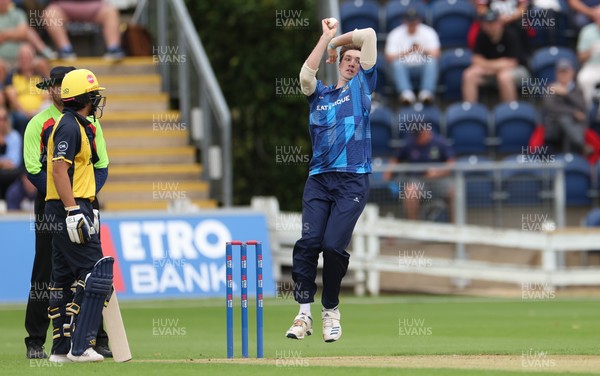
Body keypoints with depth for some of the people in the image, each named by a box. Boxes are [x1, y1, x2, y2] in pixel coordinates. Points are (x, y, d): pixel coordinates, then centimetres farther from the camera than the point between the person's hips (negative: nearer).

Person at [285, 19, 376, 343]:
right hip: (319, 179, 2)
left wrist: (337, 39, 22)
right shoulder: (319, 94, 20)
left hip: (352, 180, -2)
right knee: (309, 241, -12)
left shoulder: (362, 85, 15)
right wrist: (326, 38, 6)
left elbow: (368, 35, 10)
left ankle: (331, 310, 7)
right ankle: (304, 314, -9)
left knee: (334, 245, -12)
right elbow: (305, 75, -2)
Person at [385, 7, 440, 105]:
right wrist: (406, 52, -25)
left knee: (432, 61, -31)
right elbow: (389, 57, -11)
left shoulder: (428, 32, 1)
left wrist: (423, 50, -29)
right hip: (404, 67, 0)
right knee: (396, 63, -33)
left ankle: (426, 92, -47)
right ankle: (406, 93, -52)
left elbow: (436, 54, -10)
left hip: (423, 67, 0)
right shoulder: (395, 35, -1)